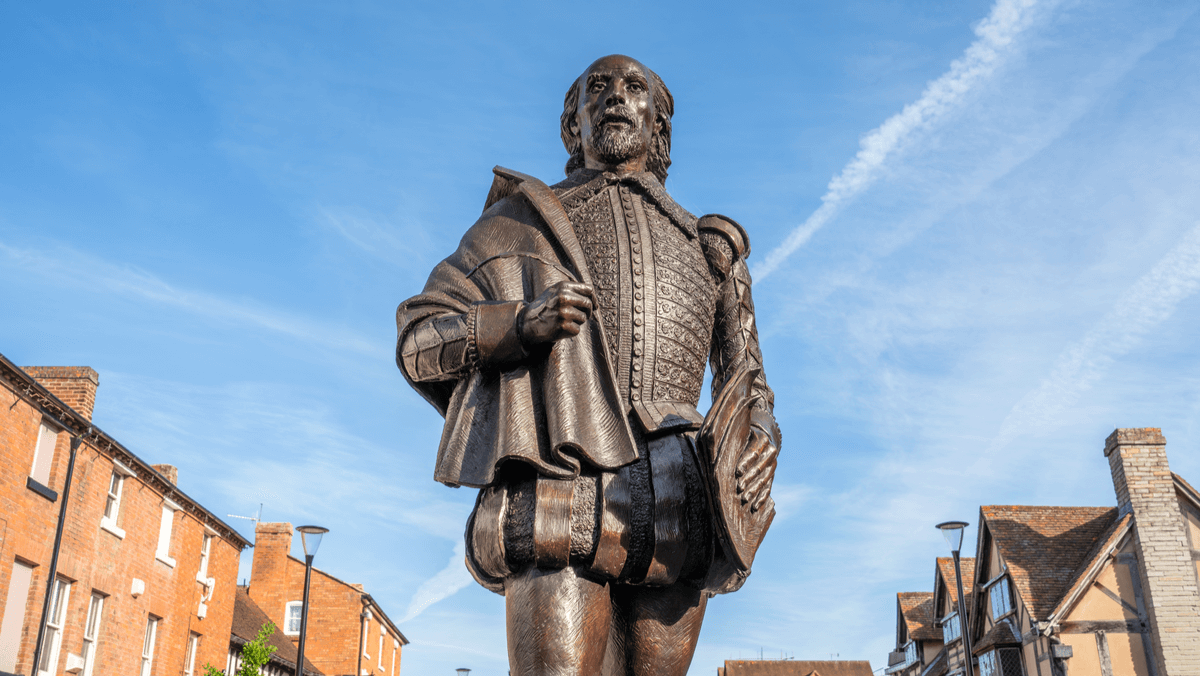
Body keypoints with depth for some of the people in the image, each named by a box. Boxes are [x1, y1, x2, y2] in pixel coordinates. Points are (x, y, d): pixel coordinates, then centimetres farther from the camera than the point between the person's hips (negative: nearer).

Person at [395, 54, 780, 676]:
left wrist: (761, 436, 2)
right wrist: (519, 324, -8)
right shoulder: (520, 219, 20)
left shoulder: (709, 249, 26)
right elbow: (417, 344, 12)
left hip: (677, 525, 3)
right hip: (559, 519, -3)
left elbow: (745, 380, 27)